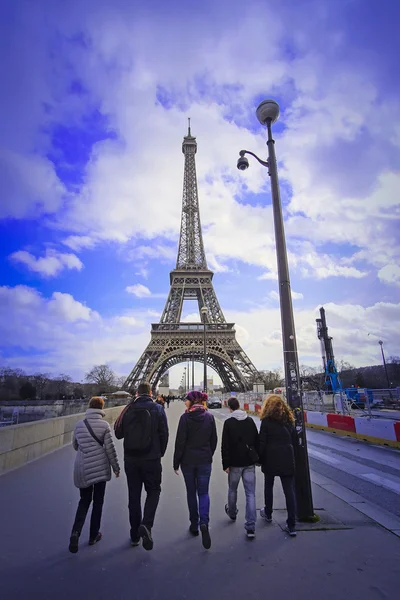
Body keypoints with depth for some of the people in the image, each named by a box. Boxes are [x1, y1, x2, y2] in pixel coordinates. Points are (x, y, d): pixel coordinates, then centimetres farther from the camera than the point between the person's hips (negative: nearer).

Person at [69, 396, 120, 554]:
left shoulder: (79, 424, -2)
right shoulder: (104, 425, -12)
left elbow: (74, 445, 10)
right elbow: (110, 448, -10)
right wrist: (116, 467, 2)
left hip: (82, 469, 3)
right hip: (100, 468, -3)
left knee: (84, 501, 19)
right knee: (97, 501, 15)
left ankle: (76, 532, 2)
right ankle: (93, 535, 25)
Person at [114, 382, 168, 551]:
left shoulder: (128, 409, -3)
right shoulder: (157, 409, -8)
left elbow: (118, 433, 2)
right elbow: (164, 434, -8)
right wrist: (160, 453, 6)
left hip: (131, 459, 2)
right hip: (151, 459, -2)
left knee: (134, 495, 16)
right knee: (153, 491, 16)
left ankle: (135, 535, 26)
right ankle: (146, 524, -4)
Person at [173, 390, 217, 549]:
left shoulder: (185, 417, -14)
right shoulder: (209, 417, -3)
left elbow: (180, 441, -12)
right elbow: (214, 440, 4)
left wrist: (176, 462, -2)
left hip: (188, 460, -2)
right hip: (205, 460, 2)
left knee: (191, 493, 16)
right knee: (203, 493, 11)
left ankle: (194, 525, 26)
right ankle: (204, 522, -9)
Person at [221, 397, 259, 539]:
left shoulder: (229, 422, -11)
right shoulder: (250, 421, 1)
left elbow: (225, 446, -13)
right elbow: (257, 441, 9)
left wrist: (225, 464, -7)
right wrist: (256, 457, 18)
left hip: (235, 462, -2)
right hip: (250, 462, 2)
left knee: (232, 490, 21)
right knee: (250, 494, 5)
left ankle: (232, 513, 43)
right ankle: (250, 527, 1)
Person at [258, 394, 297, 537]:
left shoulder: (266, 421, -9)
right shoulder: (289, 419, 5)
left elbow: (262, 443, -9)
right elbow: (294, 440, 10)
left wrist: (260, 459, 1)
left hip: (271, 459, -3)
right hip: (287, 460, 3)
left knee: (268, 487, 18)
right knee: (289, 491, 7)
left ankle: (268, 514, 35)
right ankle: (291, 526, 9)